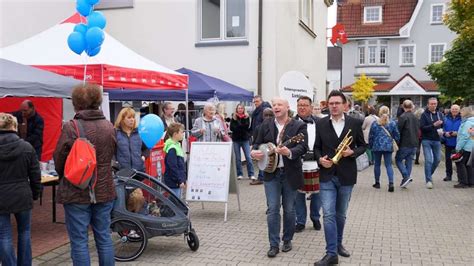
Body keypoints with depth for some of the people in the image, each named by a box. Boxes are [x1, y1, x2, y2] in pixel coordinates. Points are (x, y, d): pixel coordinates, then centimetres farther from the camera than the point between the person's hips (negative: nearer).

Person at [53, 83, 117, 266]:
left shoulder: (71, 127, -14)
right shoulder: (109, 126, 1)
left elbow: (59, 160, -5)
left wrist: (64, 178, 15)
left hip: (77, 192, -4)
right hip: (104, 190, 5)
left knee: (79, 241, 5)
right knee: (104, 237, 15)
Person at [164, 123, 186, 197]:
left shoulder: (177, 145, 11)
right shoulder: (172, 149, -19)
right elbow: (173, 168, -21)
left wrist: (183, 179, 19)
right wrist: (180, 181, -19)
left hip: (179, 182, 10)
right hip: (174, 182, -10)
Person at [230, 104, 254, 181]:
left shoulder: (246, 117, 3)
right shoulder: (234, 117, 3)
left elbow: (247, 126, -10)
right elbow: (232, 128, -6)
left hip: (245, 139, 0)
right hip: (236, 140, 1)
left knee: (248, 157, -5)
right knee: (237, 158, 4)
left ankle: (251, 174, 0)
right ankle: (239, 174, 13)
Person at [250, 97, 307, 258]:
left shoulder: (299, 126, -5)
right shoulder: (266, 125, 6)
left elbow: (303, 147, -16)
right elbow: (258, 143, 11)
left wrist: (289, 152, -35)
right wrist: (254, 152, -12)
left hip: (290, 173, -2)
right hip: (271, 173, 2)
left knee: (289, 209, 9)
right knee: (272, 209, -1)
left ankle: (287, 240, 27)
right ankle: (274, 244, 6)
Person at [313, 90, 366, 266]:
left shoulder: (355, 123, 0)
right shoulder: (321, 124, 1)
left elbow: (362, 145, 7)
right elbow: (316, 147, 8)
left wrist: (352, 152, -13)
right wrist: (320, 159, -11)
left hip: (346, 176, 1)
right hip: (327, 175, 0)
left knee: (341, 214, 15)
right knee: (328, 214, -7)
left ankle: (338, 244, 35)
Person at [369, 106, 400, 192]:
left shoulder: (374, 124, -2)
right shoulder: (392, 123, -1)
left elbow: (371, 136, 2)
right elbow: (397, 136, 4)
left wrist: (370, 146, 14)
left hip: (377, 147, 0)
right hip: (388, 147, 1)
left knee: (377, 164, 11)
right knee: (388, 165, 2)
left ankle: (377, 182, 19)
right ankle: (391, 183, -12)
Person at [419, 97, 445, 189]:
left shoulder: (440, 114, 9)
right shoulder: (424, 115, -5)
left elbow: (444, 125, 18)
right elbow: (422, 127, -14)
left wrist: (442, 130, -4)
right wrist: (433, 125, -23)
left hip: (437, 140, 5)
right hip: (427, 140, -5)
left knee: (437, 159, 12)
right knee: (429, 160, -9)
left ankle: (429, 175, 34)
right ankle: (428, 180, -2)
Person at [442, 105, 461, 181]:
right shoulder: (446, 118, 7)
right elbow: (443, 129, 11)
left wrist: (457, 133, -18)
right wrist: (445, 133, -9)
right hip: (448, 142, 3)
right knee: (448, 159, 8)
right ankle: (448, 175, 20)